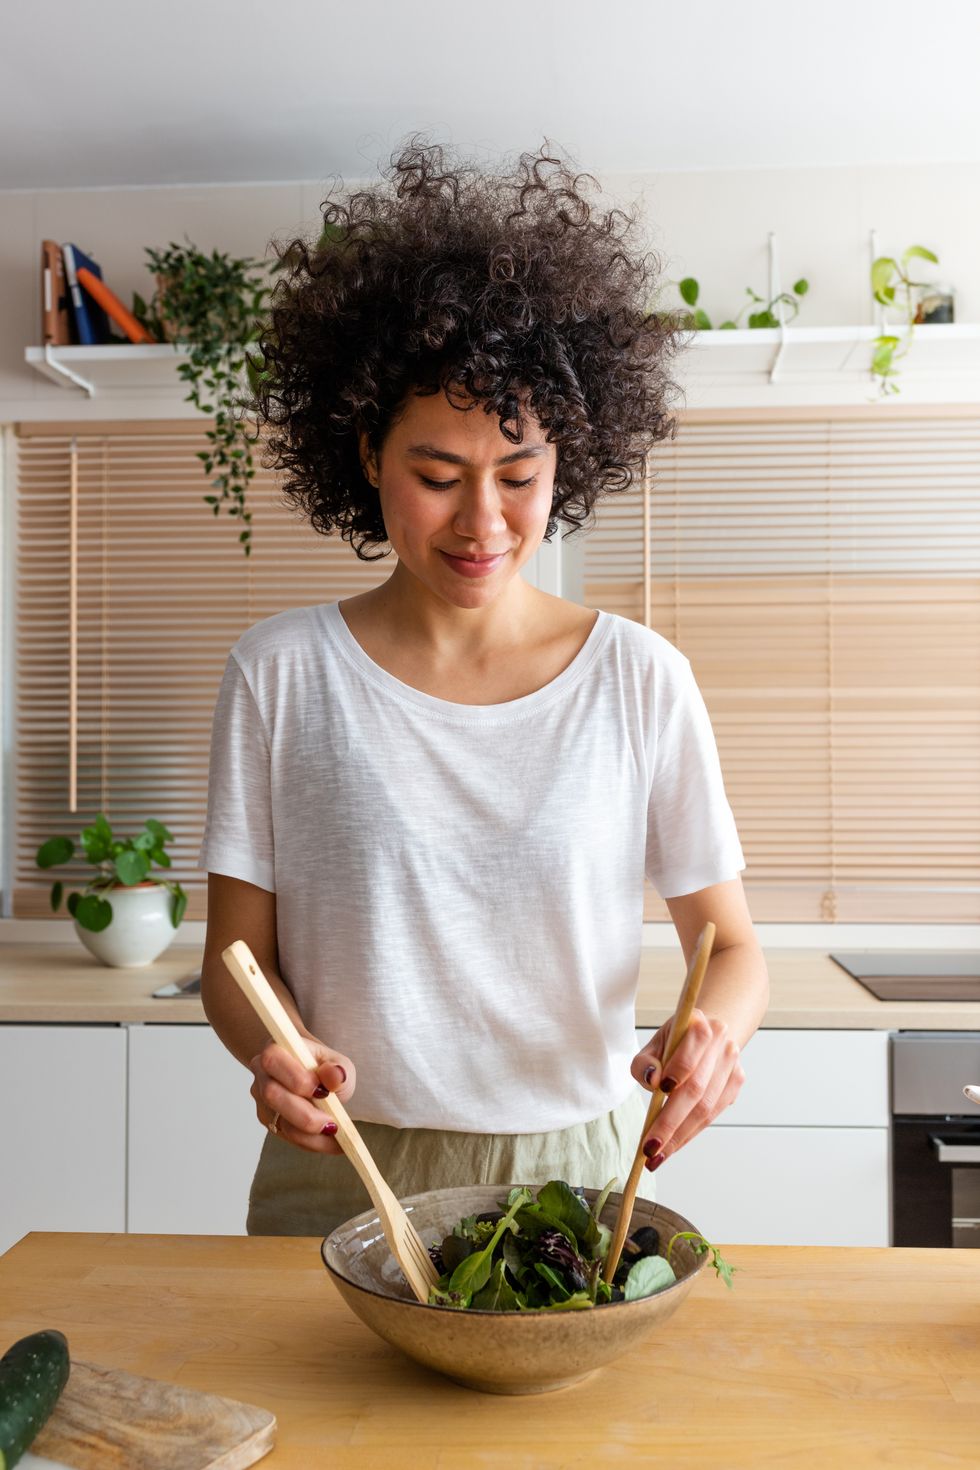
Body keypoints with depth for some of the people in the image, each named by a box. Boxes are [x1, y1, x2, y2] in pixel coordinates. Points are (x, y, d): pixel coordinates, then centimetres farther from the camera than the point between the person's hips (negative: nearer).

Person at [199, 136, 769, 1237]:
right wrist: (274, 1053, -23)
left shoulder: (641, 680, -6)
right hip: (338, 1181, 0)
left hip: (575, 1174, 1)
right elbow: (236, 954, -2)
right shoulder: (280, 671, -6)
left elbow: (729, 941, -1)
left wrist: (713, 1026, -22)